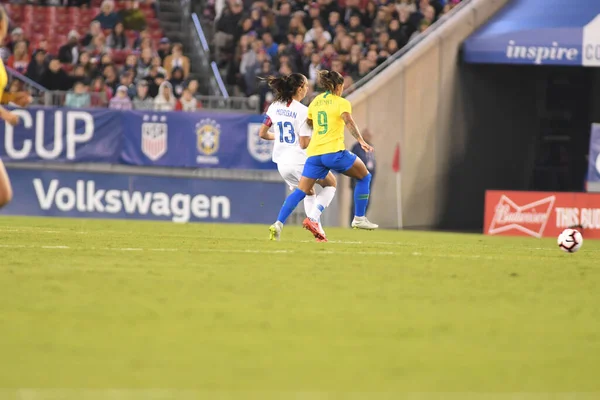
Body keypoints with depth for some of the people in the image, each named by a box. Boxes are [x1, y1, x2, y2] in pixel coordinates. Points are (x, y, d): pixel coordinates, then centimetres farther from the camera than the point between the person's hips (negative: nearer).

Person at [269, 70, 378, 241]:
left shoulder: (315, 102, 17)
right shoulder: (342, 103, 0)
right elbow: (349, 122, -17)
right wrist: (361, 141, -25)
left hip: (314, 153, 5)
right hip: (334, 151, -5)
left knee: (301, 191, 3)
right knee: (364, 177, 15)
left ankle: (278, 223, -13)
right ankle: (359, 219, 14)